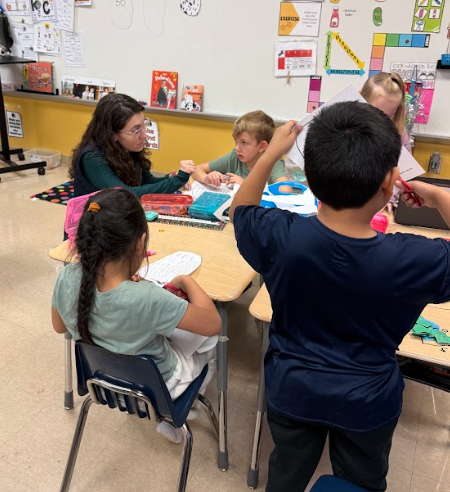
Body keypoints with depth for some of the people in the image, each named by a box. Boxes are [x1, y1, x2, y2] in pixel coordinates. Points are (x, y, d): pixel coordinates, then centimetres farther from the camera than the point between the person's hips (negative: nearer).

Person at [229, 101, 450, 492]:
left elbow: (240, 209, -3)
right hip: (366, 402, -1)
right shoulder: (414, 259, -30)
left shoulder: (280, 237, -27)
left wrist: (272, 153, -1)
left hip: (291, 390, 1)